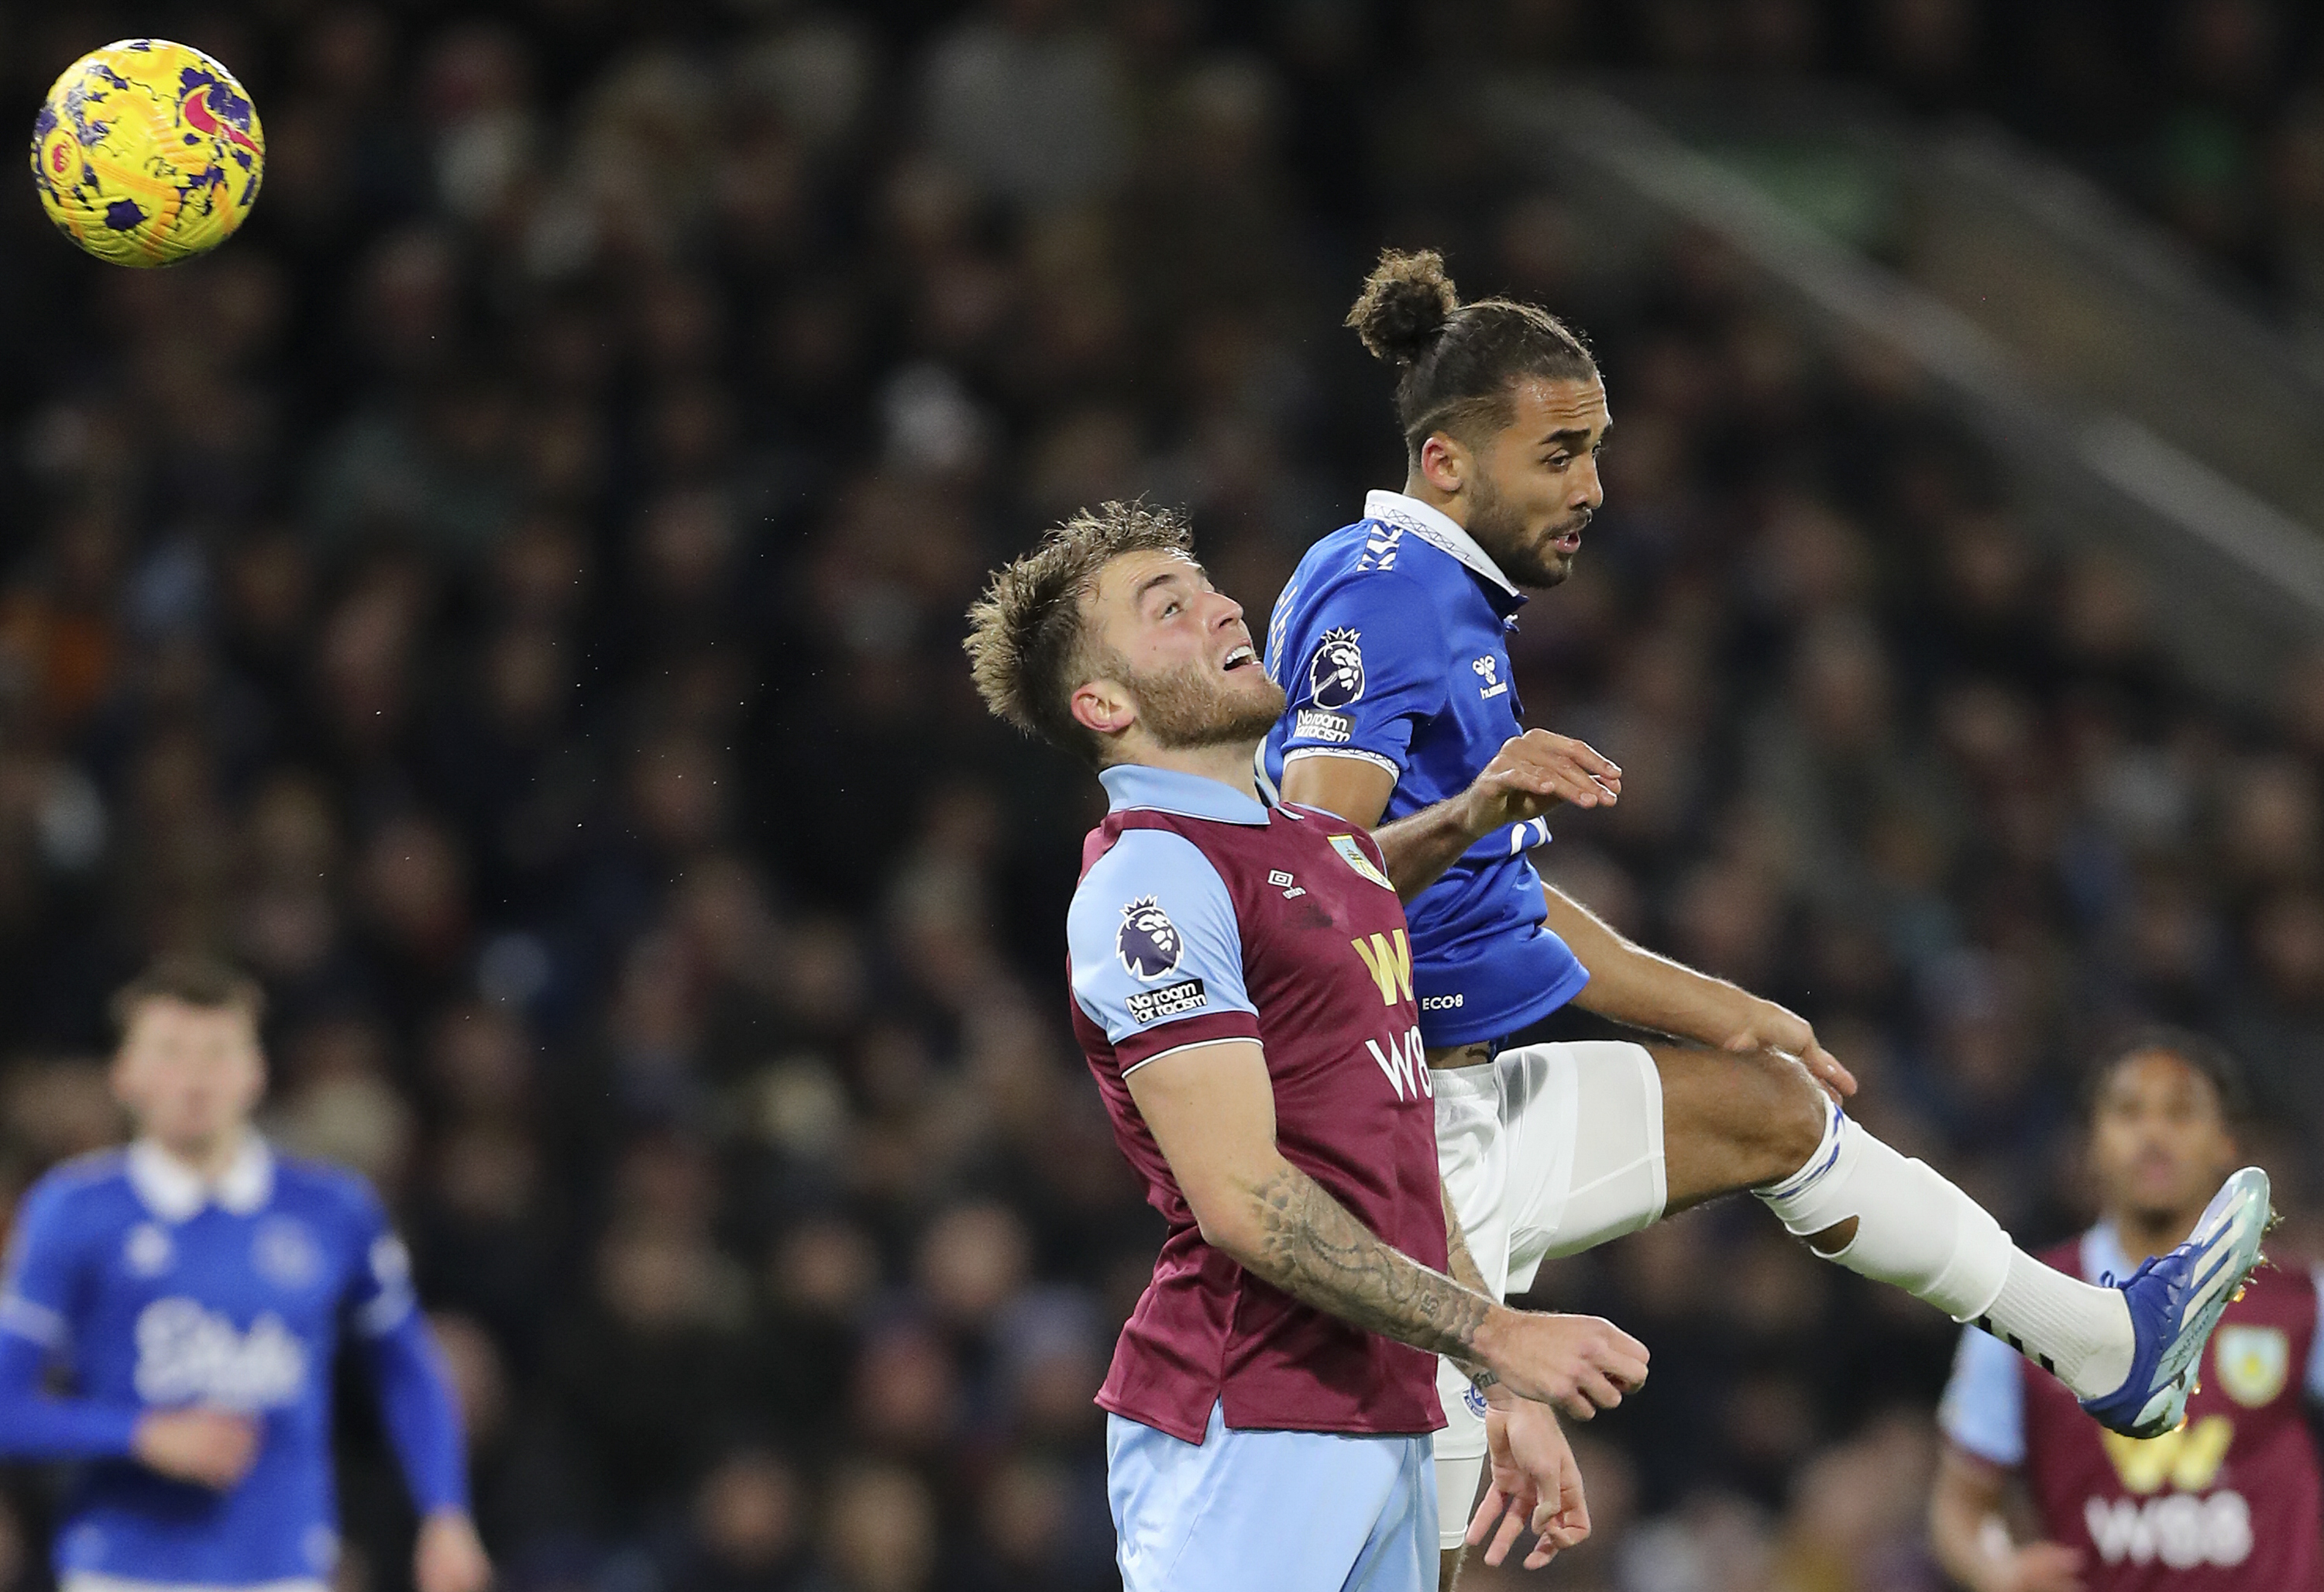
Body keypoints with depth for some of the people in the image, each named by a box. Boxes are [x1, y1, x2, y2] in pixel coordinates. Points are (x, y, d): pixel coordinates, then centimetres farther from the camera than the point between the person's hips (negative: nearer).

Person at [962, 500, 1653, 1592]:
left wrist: (1509, 1400, 20)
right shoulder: (1148, 879, -10)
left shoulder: (1334, 845, 19)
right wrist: (1496, 1336, -17)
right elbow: (1240, 1198, -18)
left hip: (1390, 1420, 9)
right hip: (1249, 1433, -9)